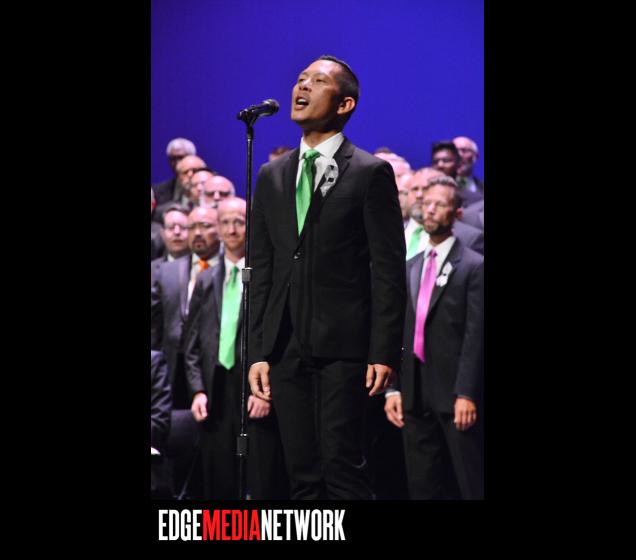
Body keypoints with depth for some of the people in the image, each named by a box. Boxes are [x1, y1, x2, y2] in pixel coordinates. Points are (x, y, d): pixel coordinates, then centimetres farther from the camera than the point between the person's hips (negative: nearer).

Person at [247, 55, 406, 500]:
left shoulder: (371, 173, 0)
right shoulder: (272, 177, 16)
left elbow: (389, 270, -4)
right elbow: (262, 271, 14)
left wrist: (384, 351, -11)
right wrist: (258, 351, 7)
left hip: (344, 345, -5)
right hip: (286, 346, 5)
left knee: (342, 464, -11)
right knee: (302, 475, 5)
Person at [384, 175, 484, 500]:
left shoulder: (473, 266, -3)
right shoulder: (409, 268, 16)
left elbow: (475, 335, -10)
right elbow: (400, 333, 15)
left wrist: (466, 393, -16)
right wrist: (393, 388, 7)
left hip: (456, 396, -6)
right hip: (416, 395, 6)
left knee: (472, 485, -4)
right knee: (422, 488, 7)